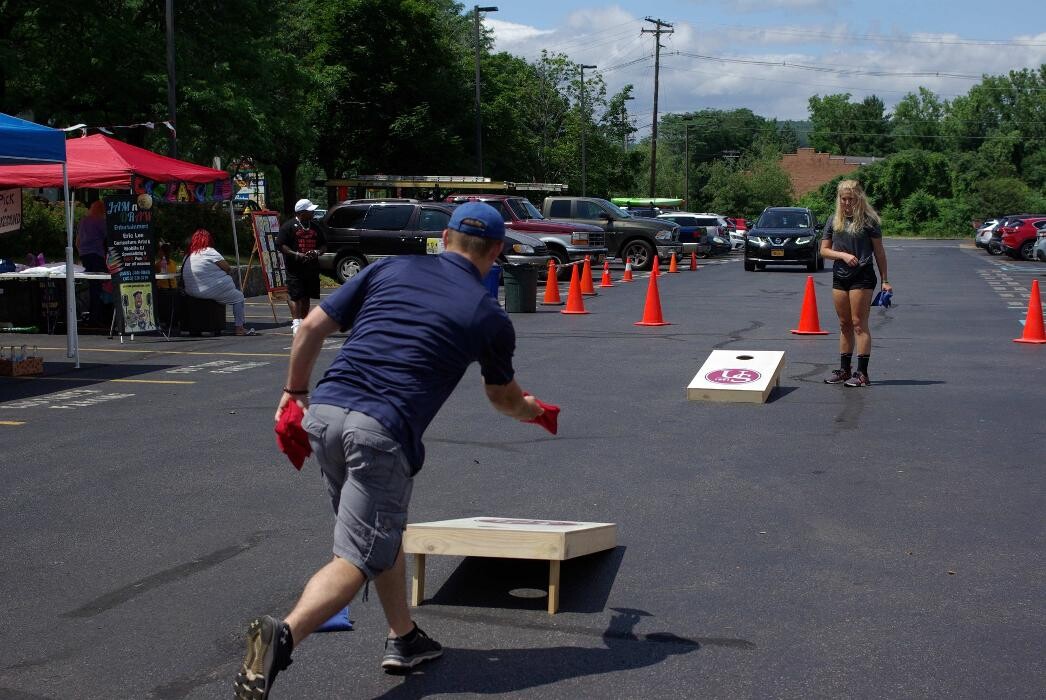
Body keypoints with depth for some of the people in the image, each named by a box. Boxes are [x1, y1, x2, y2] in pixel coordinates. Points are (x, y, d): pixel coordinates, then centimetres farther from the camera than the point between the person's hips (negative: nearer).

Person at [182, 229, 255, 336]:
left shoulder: (187, 257, 12)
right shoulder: (209, 252, -11)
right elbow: (227, 268, -11)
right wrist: (230, 271, 11)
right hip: (212, 290, -8)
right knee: (238, 297, 9)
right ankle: (239, 329, 1)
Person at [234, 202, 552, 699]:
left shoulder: (391, 269, 13)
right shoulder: (489, 317, 8)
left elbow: (312, 328, 10)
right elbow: (503, 398, 27)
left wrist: (295, 390, 23)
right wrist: (529, 411, 50)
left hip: (324, 412, 5)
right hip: (382, 434, -5)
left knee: (384, 532, 25)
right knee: (357, 558, -5)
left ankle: (404, 639, 30)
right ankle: (284, 635, -30)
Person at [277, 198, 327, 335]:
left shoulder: (315, 227, 17)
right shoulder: (289, 226, -2)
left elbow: (324, 246, 21)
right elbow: (280, 245, -8)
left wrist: (317, 252, -2)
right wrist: (296, 254, -18)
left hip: (312, 267, 6)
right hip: (295, 268, -6)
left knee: (306, 297, 11)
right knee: (295, 296, -13)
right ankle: (295, 322, -19)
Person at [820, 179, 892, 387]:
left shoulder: (868, 220, -4)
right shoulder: (834, 221, 9)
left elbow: (879, 251, -2)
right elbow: (824, 250, 8)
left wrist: (885, 281, -4)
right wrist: (843, 255, -11)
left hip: (862, 277, -5)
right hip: (840, 277, 5)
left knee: (859, 324, -7)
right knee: (845, 325, 12)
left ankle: (862, 373, -5)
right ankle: (844, 370, 20)